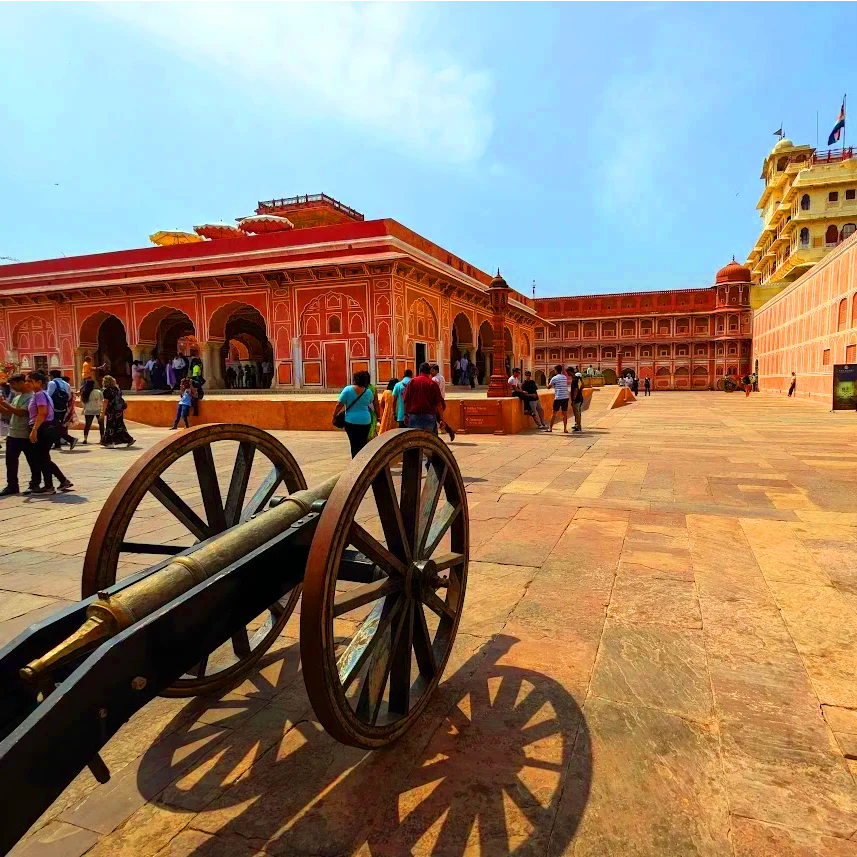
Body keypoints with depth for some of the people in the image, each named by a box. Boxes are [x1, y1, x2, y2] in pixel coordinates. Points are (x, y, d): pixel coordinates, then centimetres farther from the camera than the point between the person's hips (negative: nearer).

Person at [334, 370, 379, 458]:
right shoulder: (368, 391, 1)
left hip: (351, 421, -2)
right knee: (363, 444, 10)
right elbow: (372, 402, 19)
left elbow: (339, 404, -8)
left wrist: (334, 415, 3)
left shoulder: (348, 389, -7)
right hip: (365, 421, 2)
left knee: (354, 444, 5)